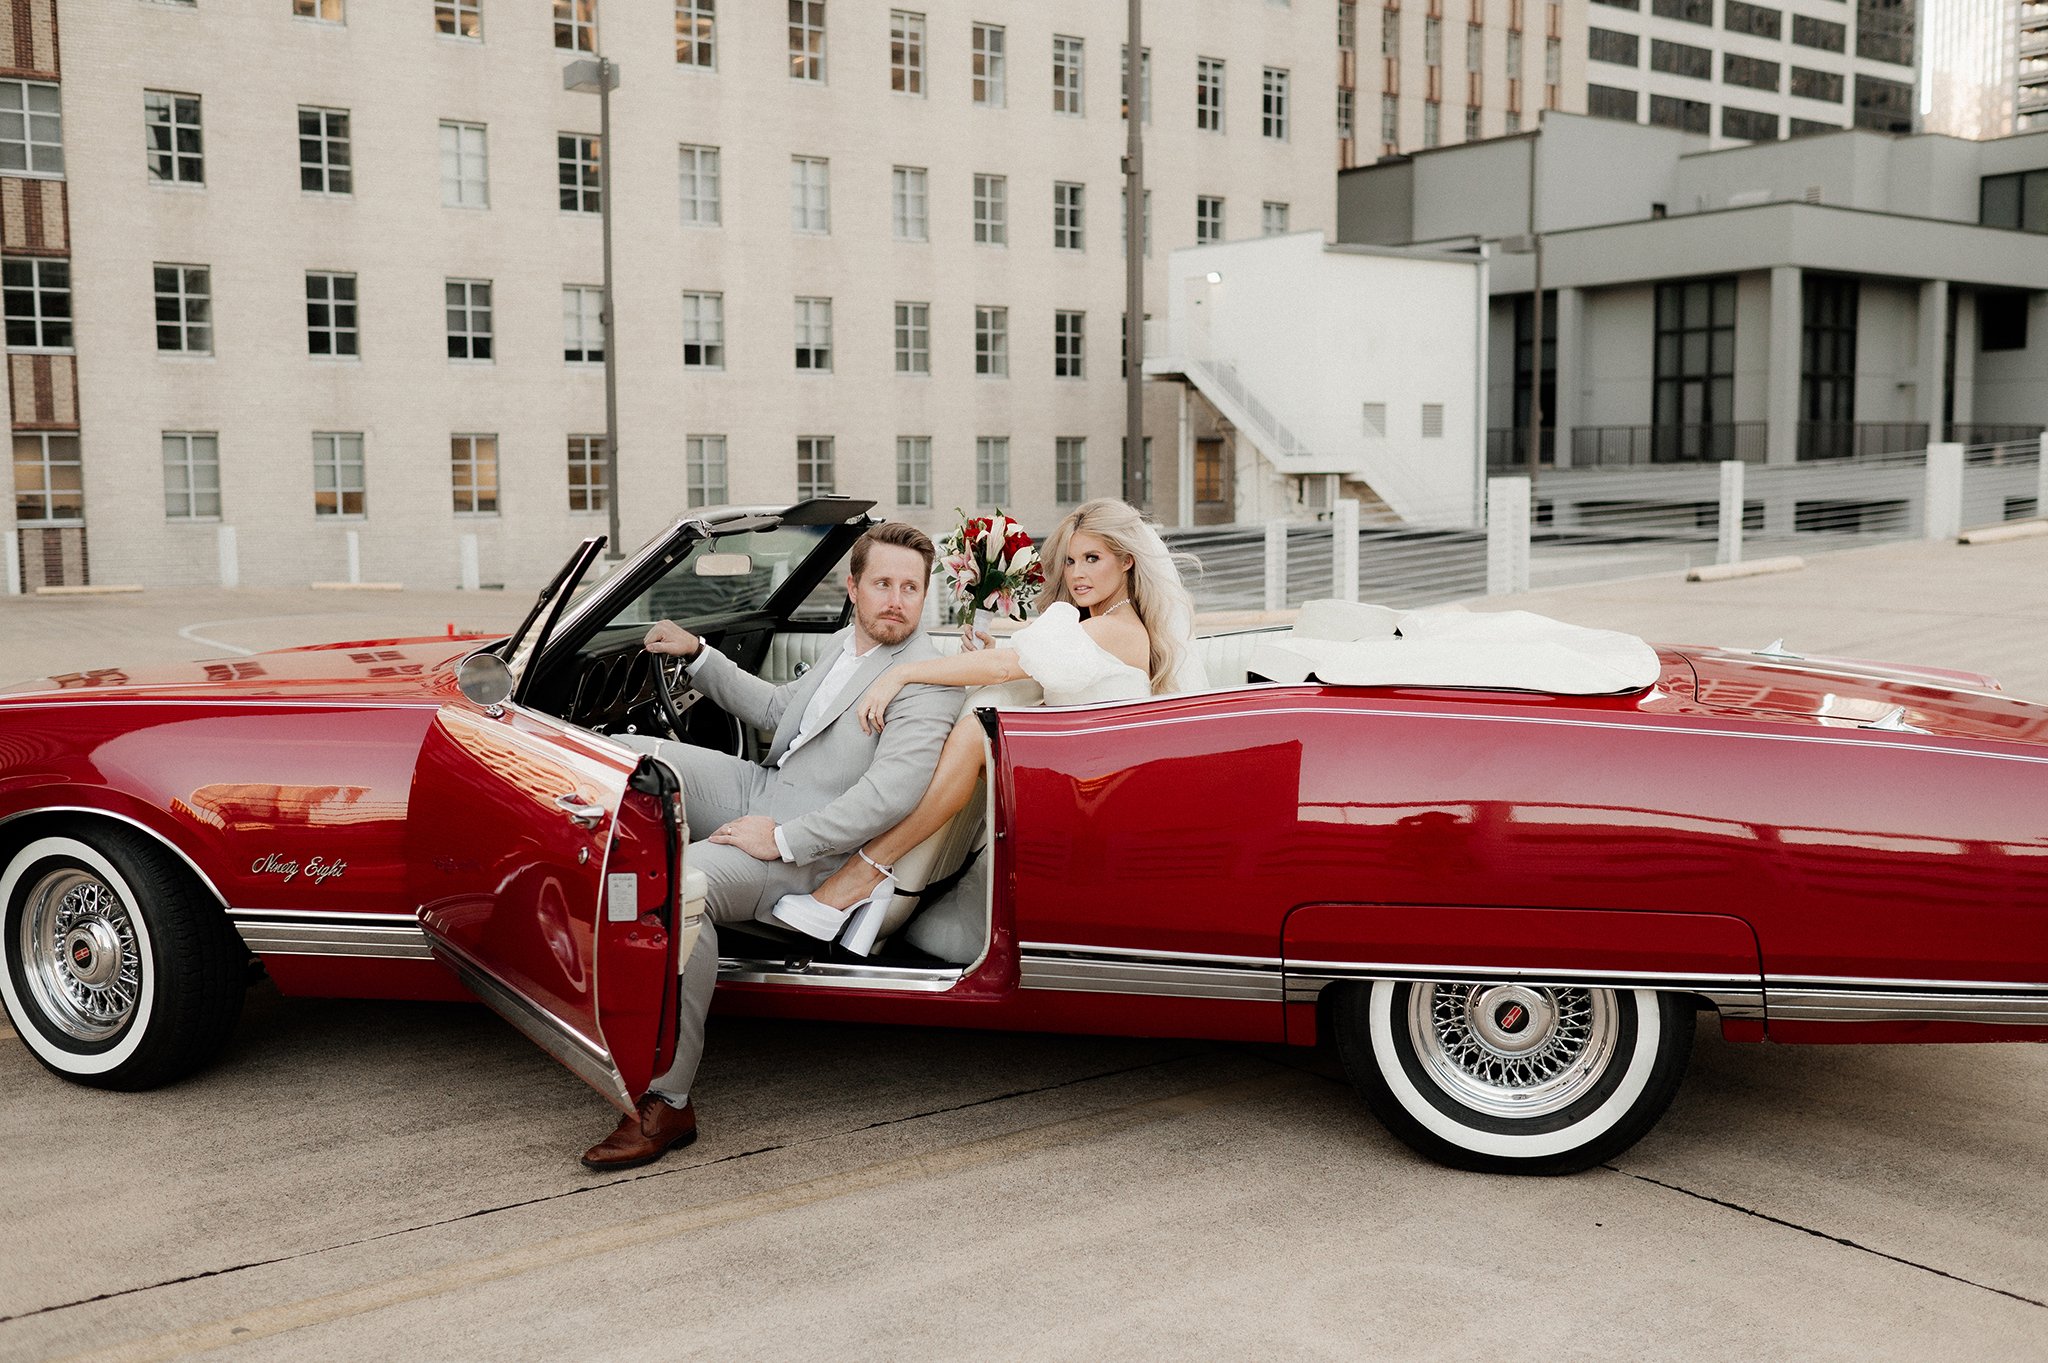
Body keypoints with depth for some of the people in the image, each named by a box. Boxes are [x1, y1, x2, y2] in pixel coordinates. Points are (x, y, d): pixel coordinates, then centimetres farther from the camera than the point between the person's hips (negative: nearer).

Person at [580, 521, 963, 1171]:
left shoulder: (927, 680, -15)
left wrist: (783, 840, -26)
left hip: (815, 850, -9)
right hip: (760, 787, 9)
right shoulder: (846, 643, 14)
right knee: (623, 754, 2)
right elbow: (778, 709, 28)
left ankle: (667, 1101, -29)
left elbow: (891, 795, -26)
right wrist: (698, 656, 21)